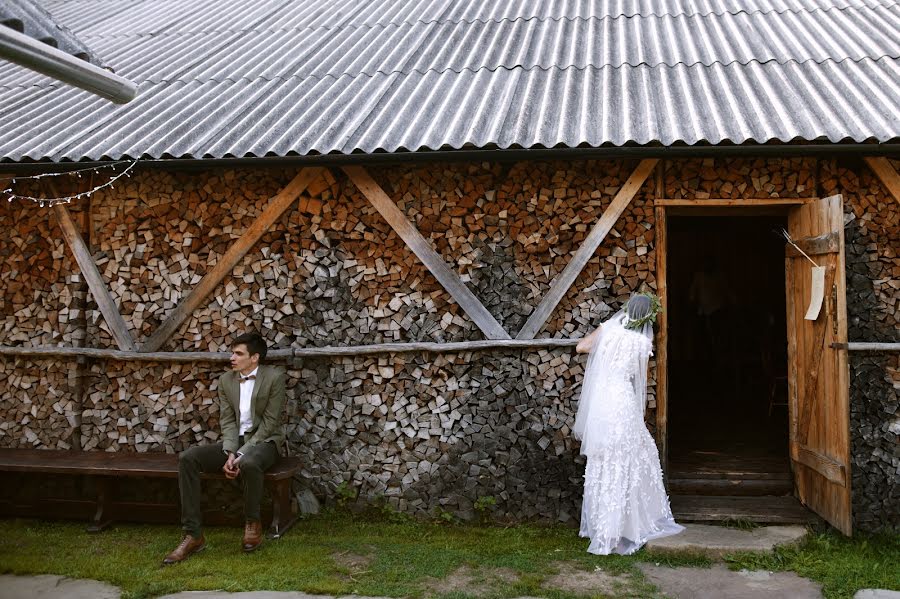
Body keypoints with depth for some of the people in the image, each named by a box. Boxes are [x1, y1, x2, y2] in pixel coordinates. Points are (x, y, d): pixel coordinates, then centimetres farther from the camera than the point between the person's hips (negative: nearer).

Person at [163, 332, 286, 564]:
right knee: (187, 458, -19)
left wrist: (242, 454, -20)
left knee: (249, 463, -41)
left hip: (263, 441, -5)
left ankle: (253, 523, -12)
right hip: (234, 442, 5)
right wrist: (230, 453, -15)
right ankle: (193, 535, -19)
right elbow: (227, 421, 3)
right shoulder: (226, 380, 8)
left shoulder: (274, 377, -9)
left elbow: (269, 422, -12)